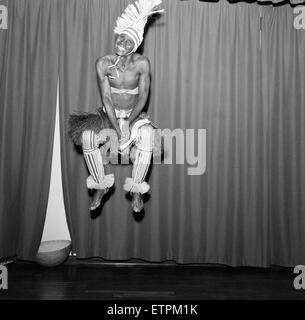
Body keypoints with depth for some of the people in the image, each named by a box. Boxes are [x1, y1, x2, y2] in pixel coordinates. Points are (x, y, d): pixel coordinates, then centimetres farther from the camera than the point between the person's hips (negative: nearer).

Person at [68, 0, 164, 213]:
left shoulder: (142, 63, -11)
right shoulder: (104, 63, -10)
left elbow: (143, 96, -13)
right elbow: (106, 99, -13)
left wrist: (128, 123, -26)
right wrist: (118, 129, -23)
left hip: (134, 114, -1)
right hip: (109, 114, 1)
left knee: (147, 137, -34)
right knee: (87, 137, -27)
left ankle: (136, 190, -16)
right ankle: (101, 186, -6)